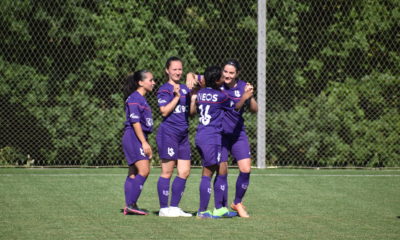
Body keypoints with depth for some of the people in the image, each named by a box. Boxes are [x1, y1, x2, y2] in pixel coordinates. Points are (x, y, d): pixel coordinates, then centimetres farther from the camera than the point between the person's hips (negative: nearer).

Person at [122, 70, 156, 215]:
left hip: (139, 139, 10)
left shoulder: (142, 99, 19)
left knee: (134, 173, 8)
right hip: (134, 137, -10)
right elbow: (135, 122, -17)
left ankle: (129, 206, 9)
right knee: (144, 171, -16)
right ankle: (131, 204, -17)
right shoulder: (134, 98, -11)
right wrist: (144, 143, -20)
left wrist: (145, 143, 23)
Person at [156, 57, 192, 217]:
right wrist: (176, 96, -14)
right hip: (168, 133, -7)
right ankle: (164, 208, 1)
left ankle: (174, 207, 12)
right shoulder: (164, 89, -4)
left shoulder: (185, 89, 16)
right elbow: (164, 111, -14)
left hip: (183, 134, 7)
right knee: (167, 172, -4)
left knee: (185, 172, 4)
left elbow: (191, 112, 16)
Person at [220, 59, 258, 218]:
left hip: (238, 134, 2)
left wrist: (249, 96, -18)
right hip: (219, 134, -2)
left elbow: (254, 110, -1)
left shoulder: (243, 87, -1)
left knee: (246, 169, -6)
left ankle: (237, 202, 14)